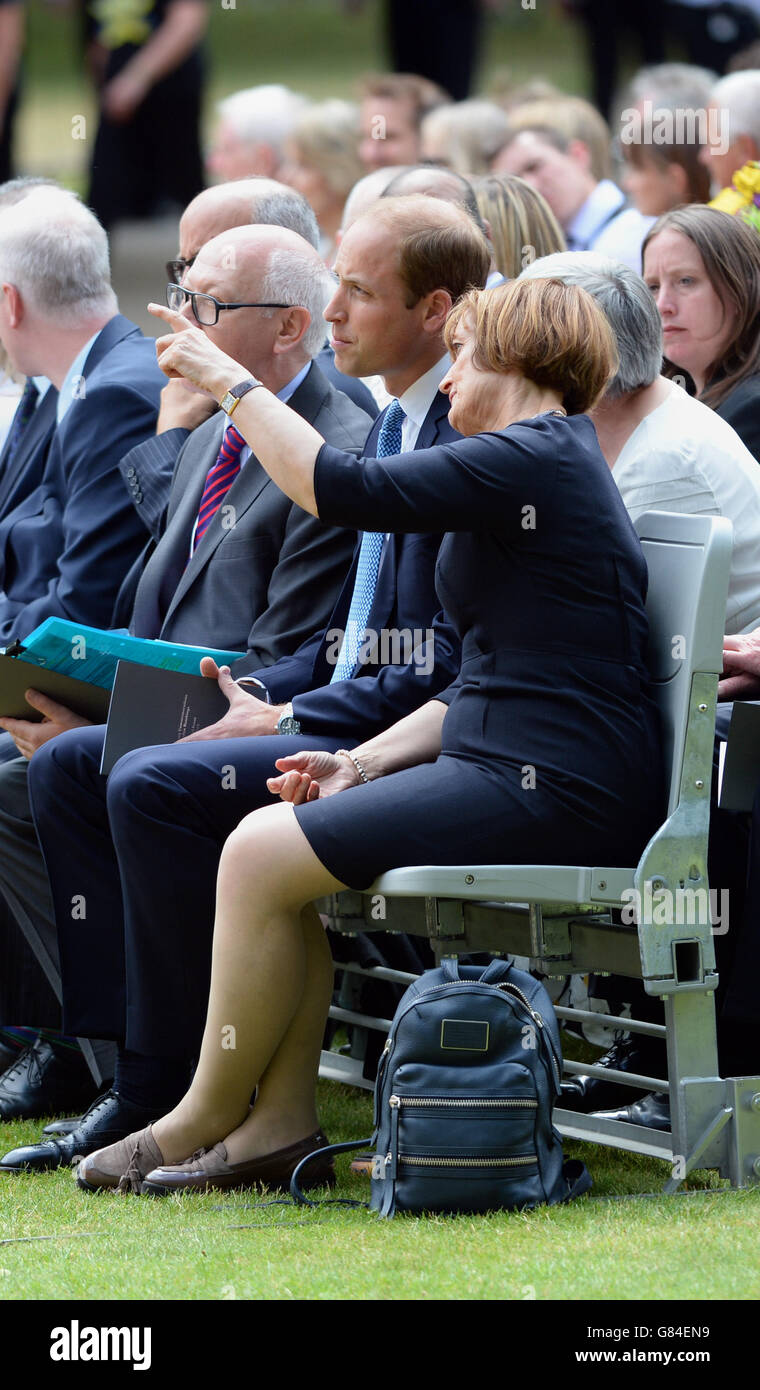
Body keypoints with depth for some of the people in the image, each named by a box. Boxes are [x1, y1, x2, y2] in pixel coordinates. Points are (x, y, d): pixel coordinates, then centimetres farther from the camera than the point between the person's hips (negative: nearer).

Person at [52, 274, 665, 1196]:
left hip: (553, 791, -10)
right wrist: (365, 764, 11)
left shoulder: (534, 457, -10)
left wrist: (226, 379, -6)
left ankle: (202, 1121, -2)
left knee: (262, 854, -14)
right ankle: (281, 1122, 1)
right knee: (266, 846, 4)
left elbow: (341, 489, -17)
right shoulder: (538, 460, 23)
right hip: (500, 762, 10)